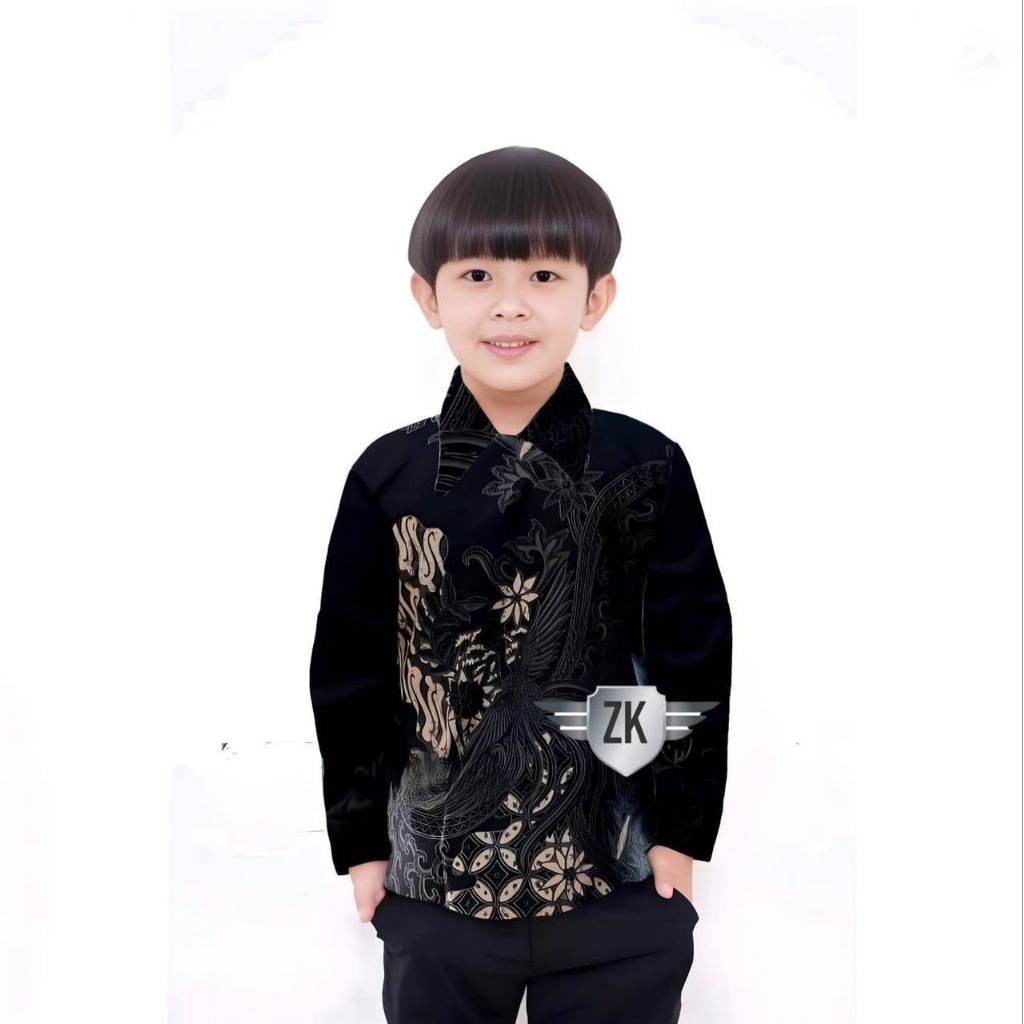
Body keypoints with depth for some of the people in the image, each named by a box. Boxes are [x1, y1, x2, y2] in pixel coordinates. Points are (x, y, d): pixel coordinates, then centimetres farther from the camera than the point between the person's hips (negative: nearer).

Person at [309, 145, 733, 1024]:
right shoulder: (389, 479, -4)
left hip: (620, 892, -1)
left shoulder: (646, 469, -7)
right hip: (433, 886, 2)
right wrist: (359, 840, 4)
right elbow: (349, 672, 3)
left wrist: (681, 832, -2)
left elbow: (694, 661, -2)